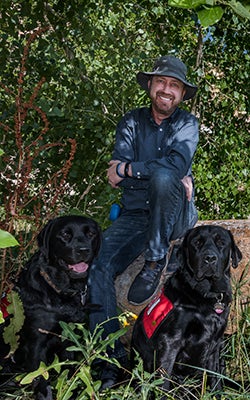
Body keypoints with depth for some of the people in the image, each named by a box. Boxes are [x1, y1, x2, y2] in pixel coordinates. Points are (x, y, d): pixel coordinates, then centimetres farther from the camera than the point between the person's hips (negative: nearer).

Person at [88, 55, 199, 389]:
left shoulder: (187, 123, 2)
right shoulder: (132, 122, 7)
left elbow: (178, 164, -19)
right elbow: (118, 172, -8)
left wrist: (127, 170, -17)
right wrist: (173, 176, -17)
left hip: (175, 215, -2)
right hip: (135, 214, 3)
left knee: (163, 177, -36)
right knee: (97, 268, -22)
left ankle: (156, 261, -18)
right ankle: (112, 357, -14)